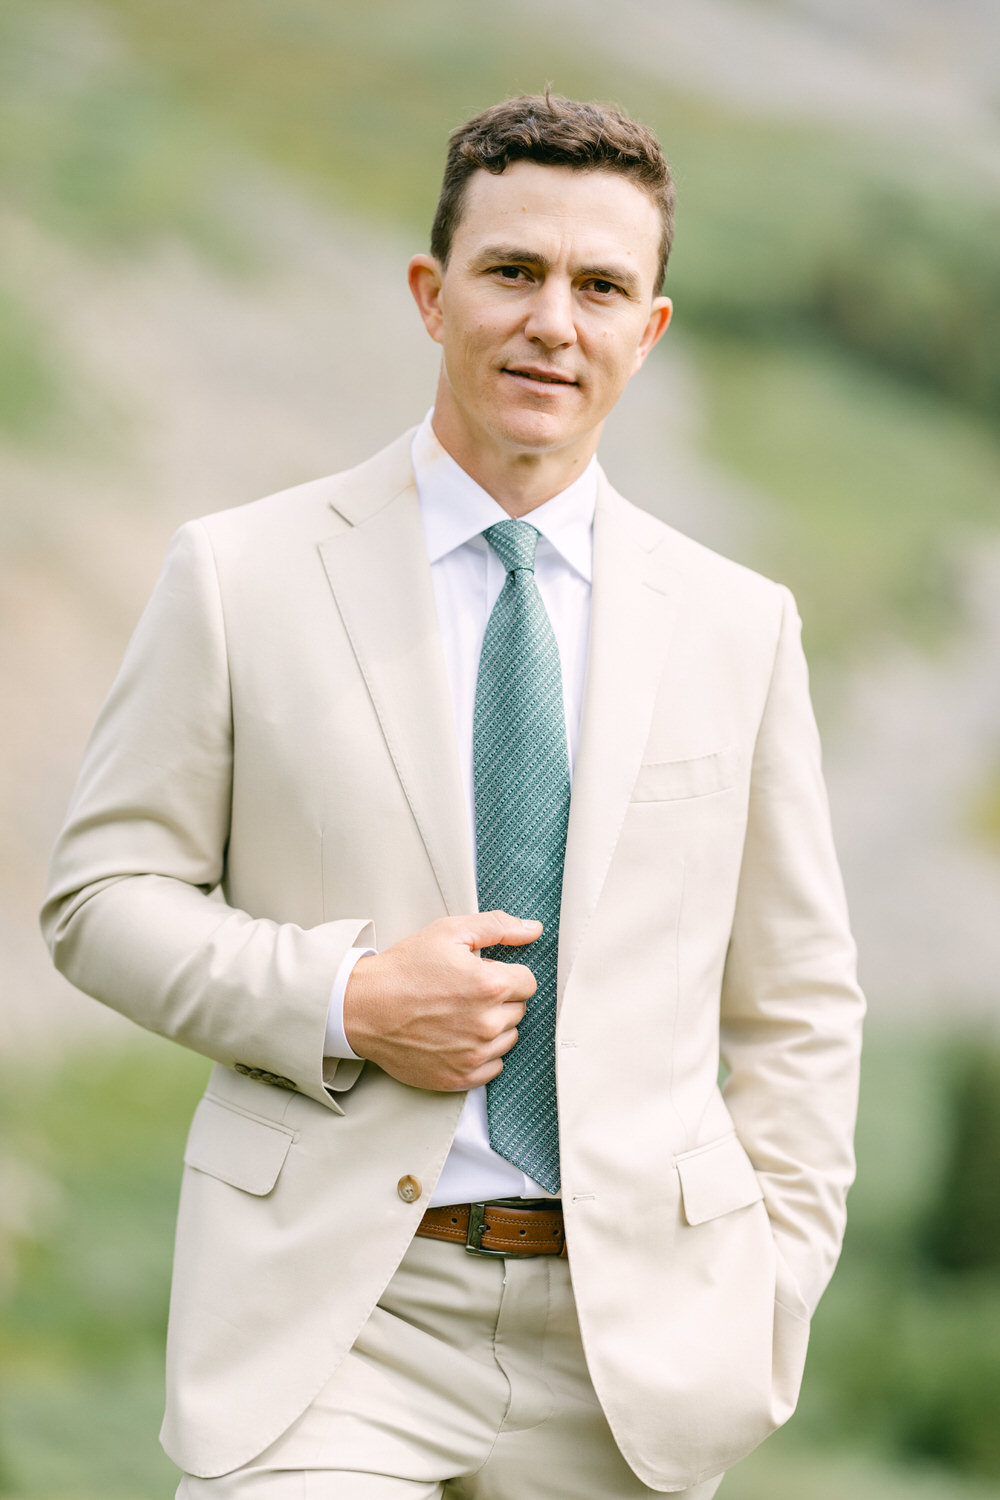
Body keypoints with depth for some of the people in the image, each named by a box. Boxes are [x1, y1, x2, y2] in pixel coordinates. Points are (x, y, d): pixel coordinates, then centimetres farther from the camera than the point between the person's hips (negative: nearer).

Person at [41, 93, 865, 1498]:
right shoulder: (240, 578, 2)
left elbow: (797, 1004, 12)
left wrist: (765, 1300, 4)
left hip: (633, 1336, 2)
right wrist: (339, 1001, -11)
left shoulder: (737, 624, 9)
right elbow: (104, 894, 4)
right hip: (330, 1318, -2)